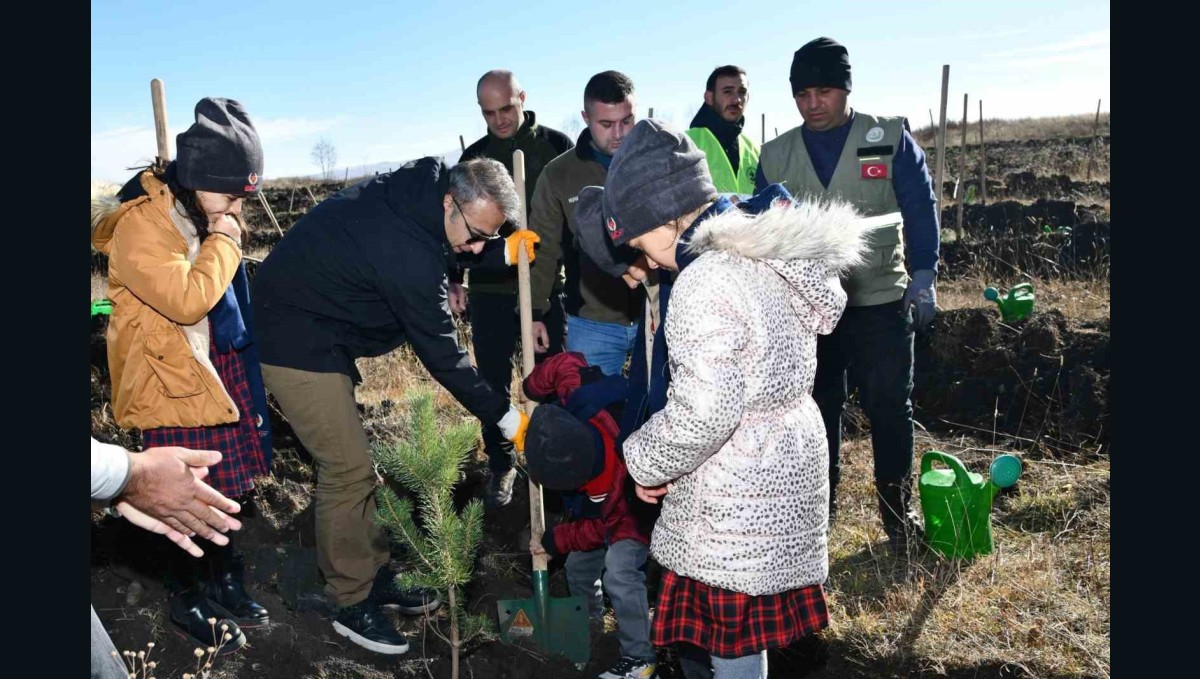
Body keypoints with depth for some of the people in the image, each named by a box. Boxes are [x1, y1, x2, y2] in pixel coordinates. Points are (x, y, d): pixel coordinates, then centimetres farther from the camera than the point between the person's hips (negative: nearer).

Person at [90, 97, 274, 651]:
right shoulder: (140, 227, -20)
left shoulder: (202, 211, 8)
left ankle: (224, 581, 33)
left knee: (227, 483, 15)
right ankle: (187, 598, 22)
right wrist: (224, 238, -22)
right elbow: (188, 300, -32)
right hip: (170, 376, -8)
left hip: (219, 364, 8)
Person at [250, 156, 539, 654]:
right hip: (295, 339, -10)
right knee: (348, 469, -5)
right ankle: (352, 604, 11)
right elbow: (441, 354, -23)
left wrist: (506, 252, 0)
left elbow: (449, 252, 17)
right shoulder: (409, 254, -30)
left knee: (352, 461, 14)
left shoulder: (415, 190, -5)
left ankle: (374, 575, 27)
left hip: (316, 330, 10)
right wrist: (507, 419, -14)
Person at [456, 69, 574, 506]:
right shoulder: (474, 156, 8)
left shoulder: (556, 146, 0)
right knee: (493, 382, 7)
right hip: (489, 290, 2)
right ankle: (501, 465, 22)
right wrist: (454, 278, 7)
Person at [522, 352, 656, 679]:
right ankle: (587, 618, 43)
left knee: (618, 572, -27)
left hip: (630, 514, -8)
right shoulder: (577, 400, -34)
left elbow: (597, 529, -22)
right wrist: (532, 387, -1)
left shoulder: (609, 484, -42)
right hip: (600, 507, 8)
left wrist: (552, 542, -9)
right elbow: (568, 362, -14)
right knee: (578, 567, 16)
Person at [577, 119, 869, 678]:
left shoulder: (706, 282, -23)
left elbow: (701, 412, -27)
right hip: (788, 459, 9)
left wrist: (646, 460, -9)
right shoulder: (775, 259, 5)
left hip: (737, 492, -9)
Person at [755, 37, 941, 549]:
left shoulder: (891, 138, -1)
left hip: (880, 301, -2)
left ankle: (897, 512, 22)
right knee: (817, 408, 11)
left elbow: (920, 209, -1)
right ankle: (820, 501, 27)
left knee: (888, 407, 5)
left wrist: (923, 275, -9)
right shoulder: (775, 155, 4)